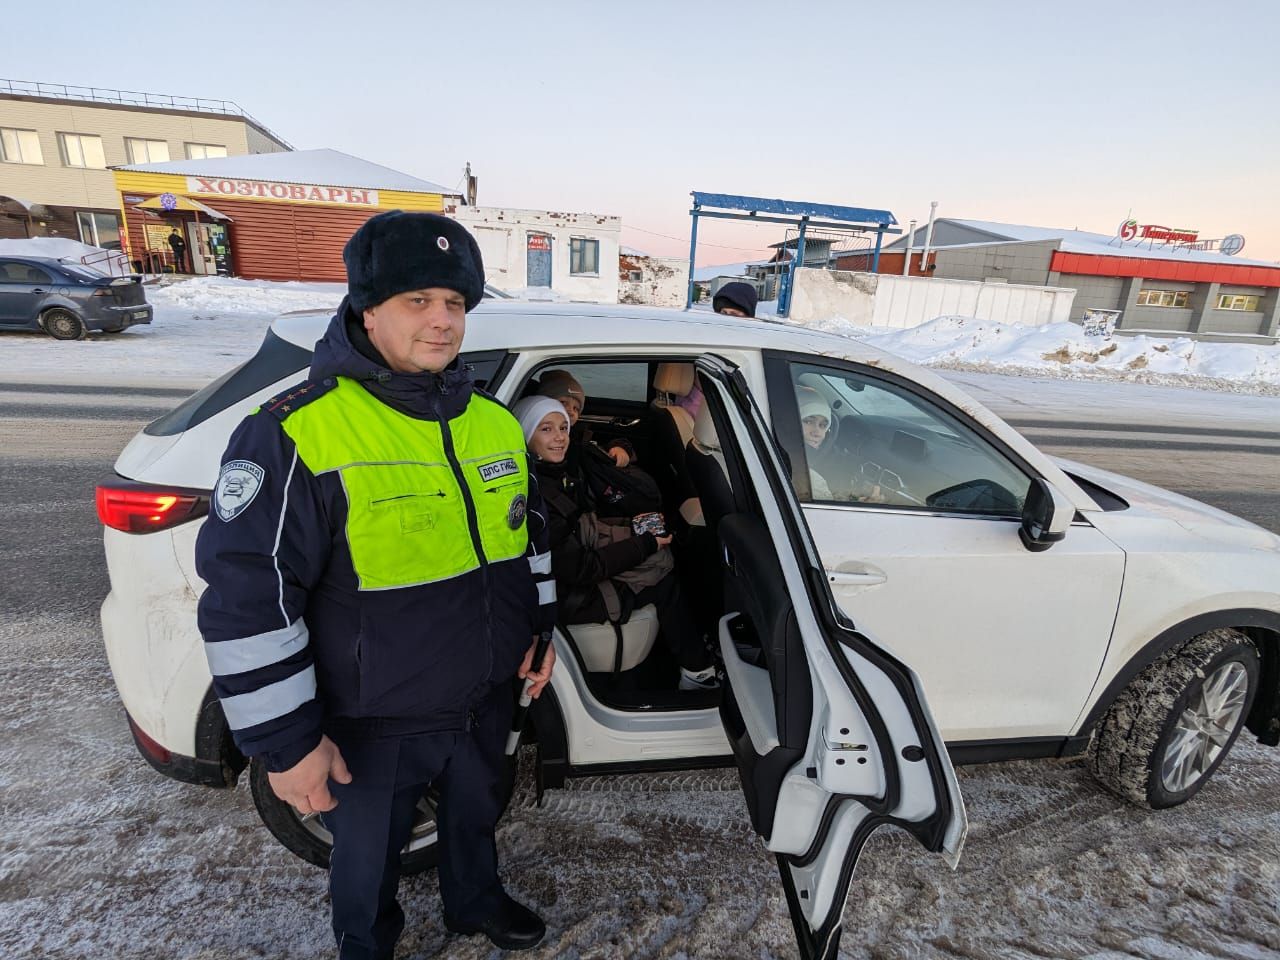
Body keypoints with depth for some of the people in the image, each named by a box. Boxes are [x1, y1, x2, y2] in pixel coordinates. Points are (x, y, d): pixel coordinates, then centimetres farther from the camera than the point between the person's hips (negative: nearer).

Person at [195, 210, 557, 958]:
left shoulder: (497, 422, -2)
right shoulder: (297, 435, -22)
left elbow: (531, 531, 10)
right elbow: (247, 600, -19)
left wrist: (540, 626, 8)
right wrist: (286, 741, -15)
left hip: (486, 701, 5)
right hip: (373, 726, -5)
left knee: (477, 817, 31)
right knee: (369, 859, 24)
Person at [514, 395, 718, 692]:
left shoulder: (554, 475, 3)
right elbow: (576, 569, -24)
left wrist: (634, 527, -1)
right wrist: (645, 545, -16)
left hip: (580, 577, 8)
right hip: (568, 597, -8)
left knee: (665, 559, -1)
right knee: (665, 579, -4)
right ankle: (699, 672, 12)